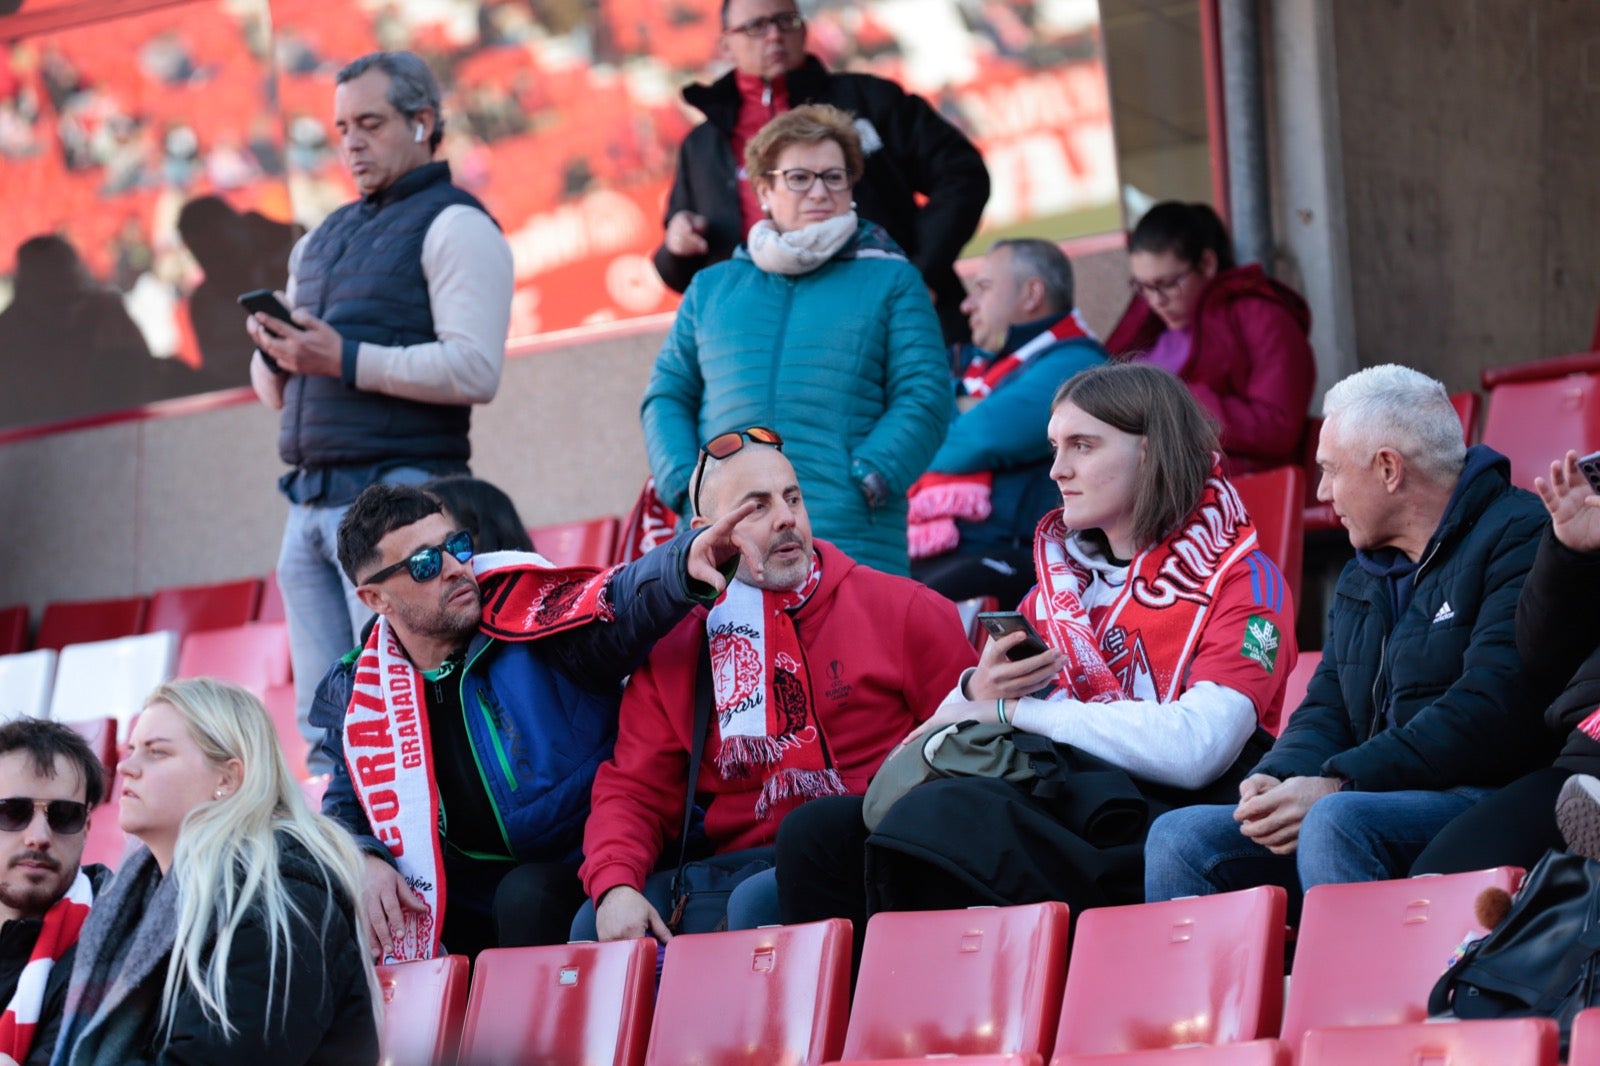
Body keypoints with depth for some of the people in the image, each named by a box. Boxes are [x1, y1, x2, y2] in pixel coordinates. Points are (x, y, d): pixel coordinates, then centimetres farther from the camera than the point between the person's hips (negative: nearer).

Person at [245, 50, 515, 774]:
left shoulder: (454, 225, -1)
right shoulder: (322, 240, 23)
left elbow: (475, 370, -14)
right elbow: (276, 391, 25)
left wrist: (346, 358, -18)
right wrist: (275, 355, 2)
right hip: (310, 498, 8)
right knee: (324, 725, 4)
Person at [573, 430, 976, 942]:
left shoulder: (903, 611, 7)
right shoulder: (673, 650, 14)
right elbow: (634, 790, 10)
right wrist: (615, 886, -11)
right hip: (742, 859, 3)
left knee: (760, 904, -34)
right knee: (599, 927, -21)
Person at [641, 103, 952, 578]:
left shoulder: (891, 281, 14)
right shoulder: (711, 286, 22)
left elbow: (924, 396, 5)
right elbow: (667, 394, 20)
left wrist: (867, 481, -11)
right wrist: (684, 483, 0)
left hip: (851, 540, -2)